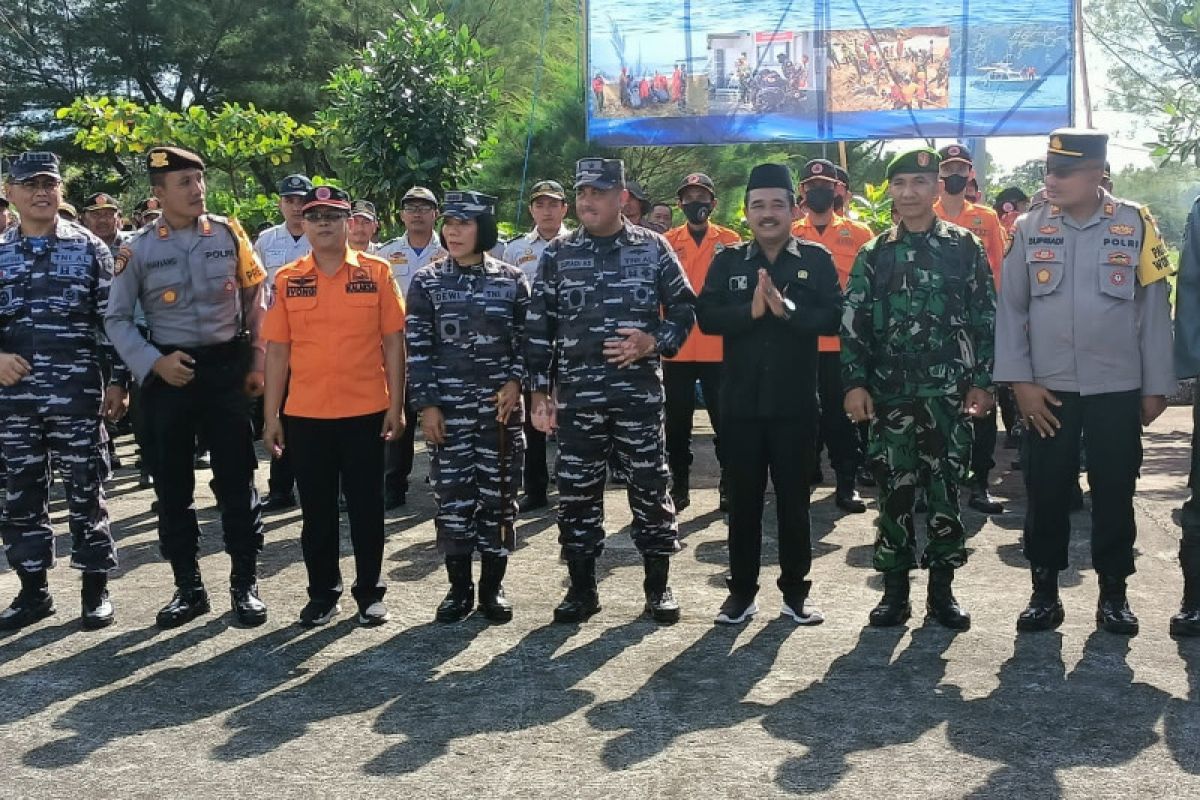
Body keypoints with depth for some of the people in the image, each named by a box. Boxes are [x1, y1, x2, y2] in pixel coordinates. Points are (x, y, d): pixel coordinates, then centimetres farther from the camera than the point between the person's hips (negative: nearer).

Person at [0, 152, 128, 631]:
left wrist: (117, 380, -3)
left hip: (76, 392, -3)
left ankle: (96, 589, 14)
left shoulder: (89, 248, 1)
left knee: (85, 490, 3)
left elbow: (112, 319, 1)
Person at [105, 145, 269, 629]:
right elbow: (116, 319, 2)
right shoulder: (139, 250, -2)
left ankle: (245, 584, 13)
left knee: (236, 479, 2)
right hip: (167, 374, 1)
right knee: (172, 483, 8)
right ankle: (188, 588, 20)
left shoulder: (229, 235, 0)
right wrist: (153, 364, -11)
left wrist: (258, 364, 3)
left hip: (226, 367, 0)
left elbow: (256, 302, 6)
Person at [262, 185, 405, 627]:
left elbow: (393, 341, 0)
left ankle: (370, 592, 20)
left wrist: (396, 404, -4)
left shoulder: (376, 272, -1)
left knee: (366, 506, 7)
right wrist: (271, 415, 2)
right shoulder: (287, 280, 4)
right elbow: (277, 349, 5)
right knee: (316, 510, 11)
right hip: (305, 415, 2)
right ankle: (323, 593, 23)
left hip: (366, 412, -2)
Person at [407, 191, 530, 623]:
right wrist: (426, 404, -6)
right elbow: (418, 348, 0)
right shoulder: (426, 281, 2)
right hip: (448, 406, 0)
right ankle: (459, 587, 15)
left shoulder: (512, 280, 3)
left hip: (500, 404, 0)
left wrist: (515, 381, -8)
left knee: (498, 492, 4)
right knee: (452, 495, 2)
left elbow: (527, 338, 7)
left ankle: (493, 585, 16)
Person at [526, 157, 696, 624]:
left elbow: (684, 308, 7)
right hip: (576, 394, 1)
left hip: (640, 392, -1)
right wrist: (539, 393, 1)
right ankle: (582, 588, 18)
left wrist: (654, 343, -11)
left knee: (649, 486, 4)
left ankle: (658, 586, 18)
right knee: (577, 490, 5)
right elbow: (538, 327, 6)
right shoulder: (557, 254, 5)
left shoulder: (652, 248, 3)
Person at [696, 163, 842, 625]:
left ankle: (796, 591, 19)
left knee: (793, 497, 8)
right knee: (743, 498, 8)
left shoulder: (816, 259, 2)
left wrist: (787, 310, -21)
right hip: (741, 399, 1)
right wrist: (750, 311, -19)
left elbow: (833, 318, -8)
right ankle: (741, 590, 18)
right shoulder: (728, 260, 6)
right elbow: (706, 316, -5)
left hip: (795, 400, -1)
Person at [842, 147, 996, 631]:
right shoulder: (873, 255, 7)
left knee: (945, 490, 4)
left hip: (949, 391, -1)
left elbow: (985, 318, 3)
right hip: (890, 393, 1)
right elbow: (854, 323, 4)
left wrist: (983, 381, -2)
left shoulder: (965, 247, 4)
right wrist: (855, 383, -4)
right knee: (894, 490, 4)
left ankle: (942, 590, 16)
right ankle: (894, 591, 14)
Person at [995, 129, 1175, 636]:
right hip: (1047, 389, 1)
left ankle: (1113, 593, 21)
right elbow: (1011, 308, 2)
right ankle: (1044, 592, 19)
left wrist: (1156, 386, 0)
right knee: (1046, 491, 7)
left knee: (1114, 493, 8)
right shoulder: (1029, 228, 0)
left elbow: (1154, 310, 0)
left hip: (1117, 389, -1)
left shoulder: (1136, 225, -3)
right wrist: (1019, 381, -4)